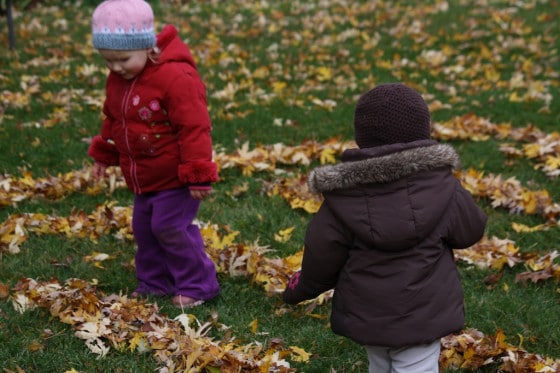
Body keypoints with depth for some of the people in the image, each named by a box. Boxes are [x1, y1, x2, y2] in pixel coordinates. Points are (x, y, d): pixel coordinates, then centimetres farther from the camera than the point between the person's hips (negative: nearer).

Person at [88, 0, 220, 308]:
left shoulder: (176, 76, -26)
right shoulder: (118, 79, 0)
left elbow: (194, 128, -24)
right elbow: (113, 119, 18)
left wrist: (198, 175, -23)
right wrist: (104, 154, 22)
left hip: (175, 177, -8)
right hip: (143, 178, 8)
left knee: (169, 228, -7)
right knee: (143, 228, 14)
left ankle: (197, 285, 10)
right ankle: (155, 282, 30)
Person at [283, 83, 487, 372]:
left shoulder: (341, 197, -10)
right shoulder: (441, 186, -13)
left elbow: (321, 257, -3)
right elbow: (471, 231, 2)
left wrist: (301, 288, 18)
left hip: (366, 313, 3)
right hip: (422, 314, -2)